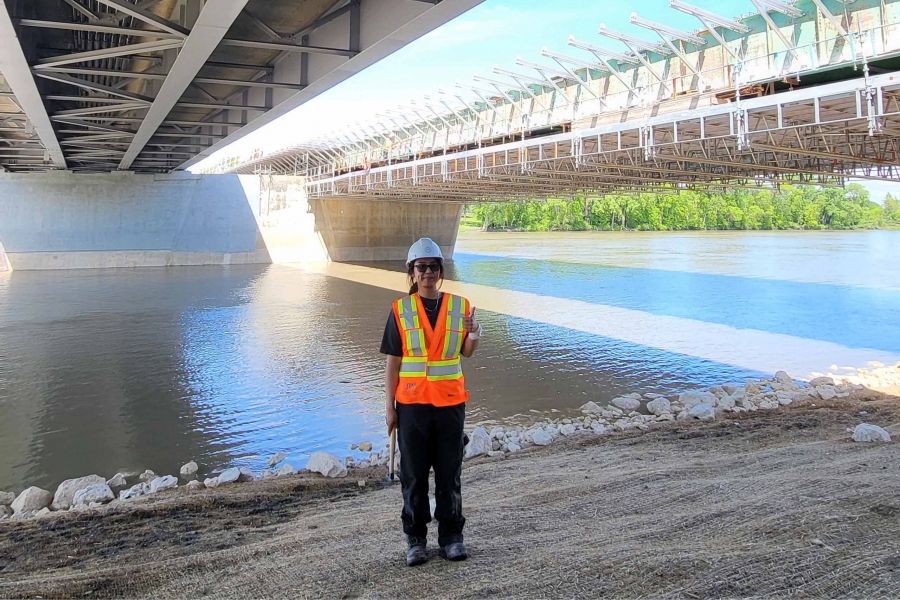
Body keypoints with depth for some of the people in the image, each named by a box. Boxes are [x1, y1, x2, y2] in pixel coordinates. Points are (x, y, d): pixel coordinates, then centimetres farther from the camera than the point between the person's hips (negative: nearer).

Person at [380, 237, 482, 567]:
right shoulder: (401, 310, 0)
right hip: (412, 403, -1)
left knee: (449, 473, 9)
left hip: (450, 402, 1)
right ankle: (415, 538, 19)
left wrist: (473, 333, -10)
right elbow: (393, 361, 1)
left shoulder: (459, 306, 3)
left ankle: (451, 535, 22)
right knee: (413, 474, 7)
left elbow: (466, 352, 12)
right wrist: (389, 406, -1)